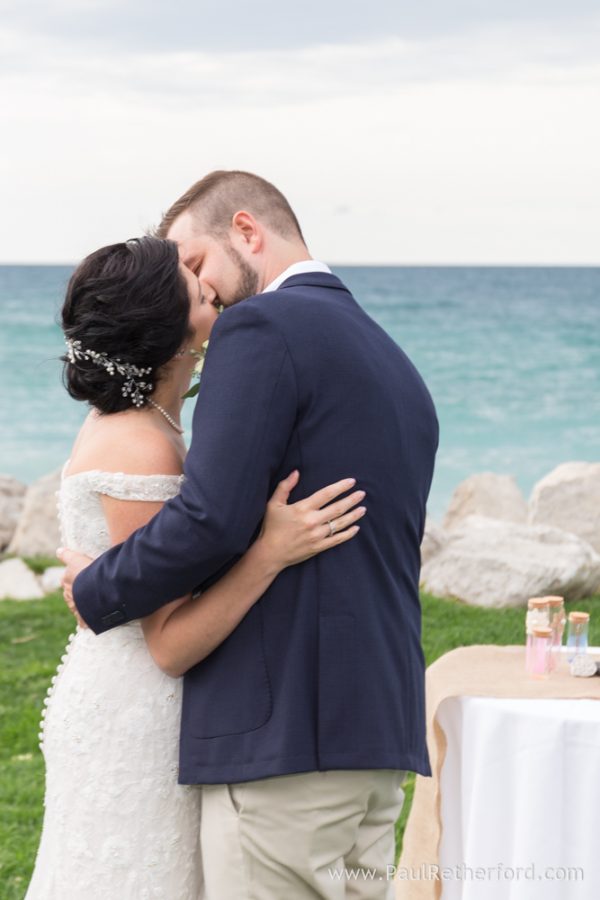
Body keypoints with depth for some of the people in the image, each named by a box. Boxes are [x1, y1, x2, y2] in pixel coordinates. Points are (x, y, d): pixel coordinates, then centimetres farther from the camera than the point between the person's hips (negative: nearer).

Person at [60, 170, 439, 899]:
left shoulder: (261, 328, -8)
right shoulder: (396, 365, 19)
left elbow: (212, 518, -19)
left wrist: (96, 590, -3)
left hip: (283, 727, -9)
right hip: (380, 726, 9)